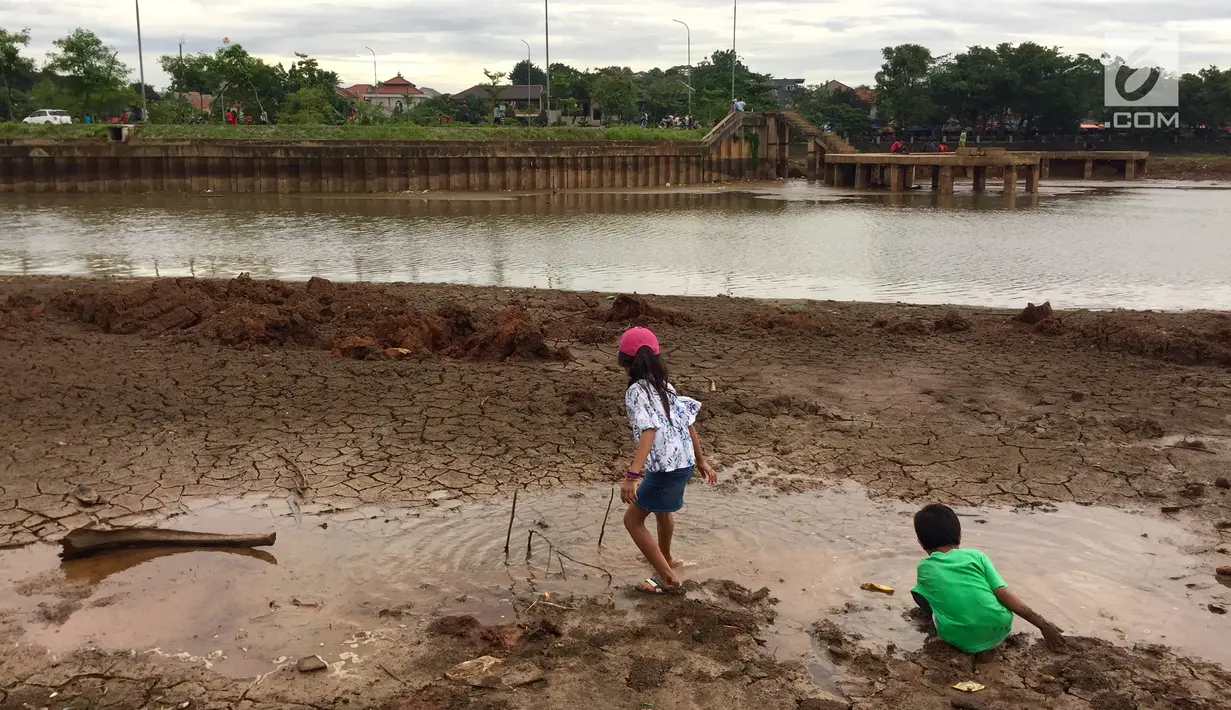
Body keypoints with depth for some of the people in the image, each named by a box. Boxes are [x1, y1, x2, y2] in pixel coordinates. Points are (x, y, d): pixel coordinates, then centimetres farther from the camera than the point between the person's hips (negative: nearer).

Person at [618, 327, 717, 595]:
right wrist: (701, 461, 20)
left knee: (633, 519, 6)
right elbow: (688, 424, 10)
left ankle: (668, 580, 6)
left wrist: (632, 476, -37)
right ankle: (665, 557, 57)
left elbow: (648, 432, -29)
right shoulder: (665, 386, 7)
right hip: (684, 463, 8)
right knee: (662, 508, 32)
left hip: (665, 468, -8)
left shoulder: (636, 391, -16)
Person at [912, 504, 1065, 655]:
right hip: (999, 632, 3)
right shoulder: (976, 556, 5)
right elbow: (1004, 594, -2)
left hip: (963, 642, -2)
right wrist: (1042, 624, 1)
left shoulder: (924, 568, 8)